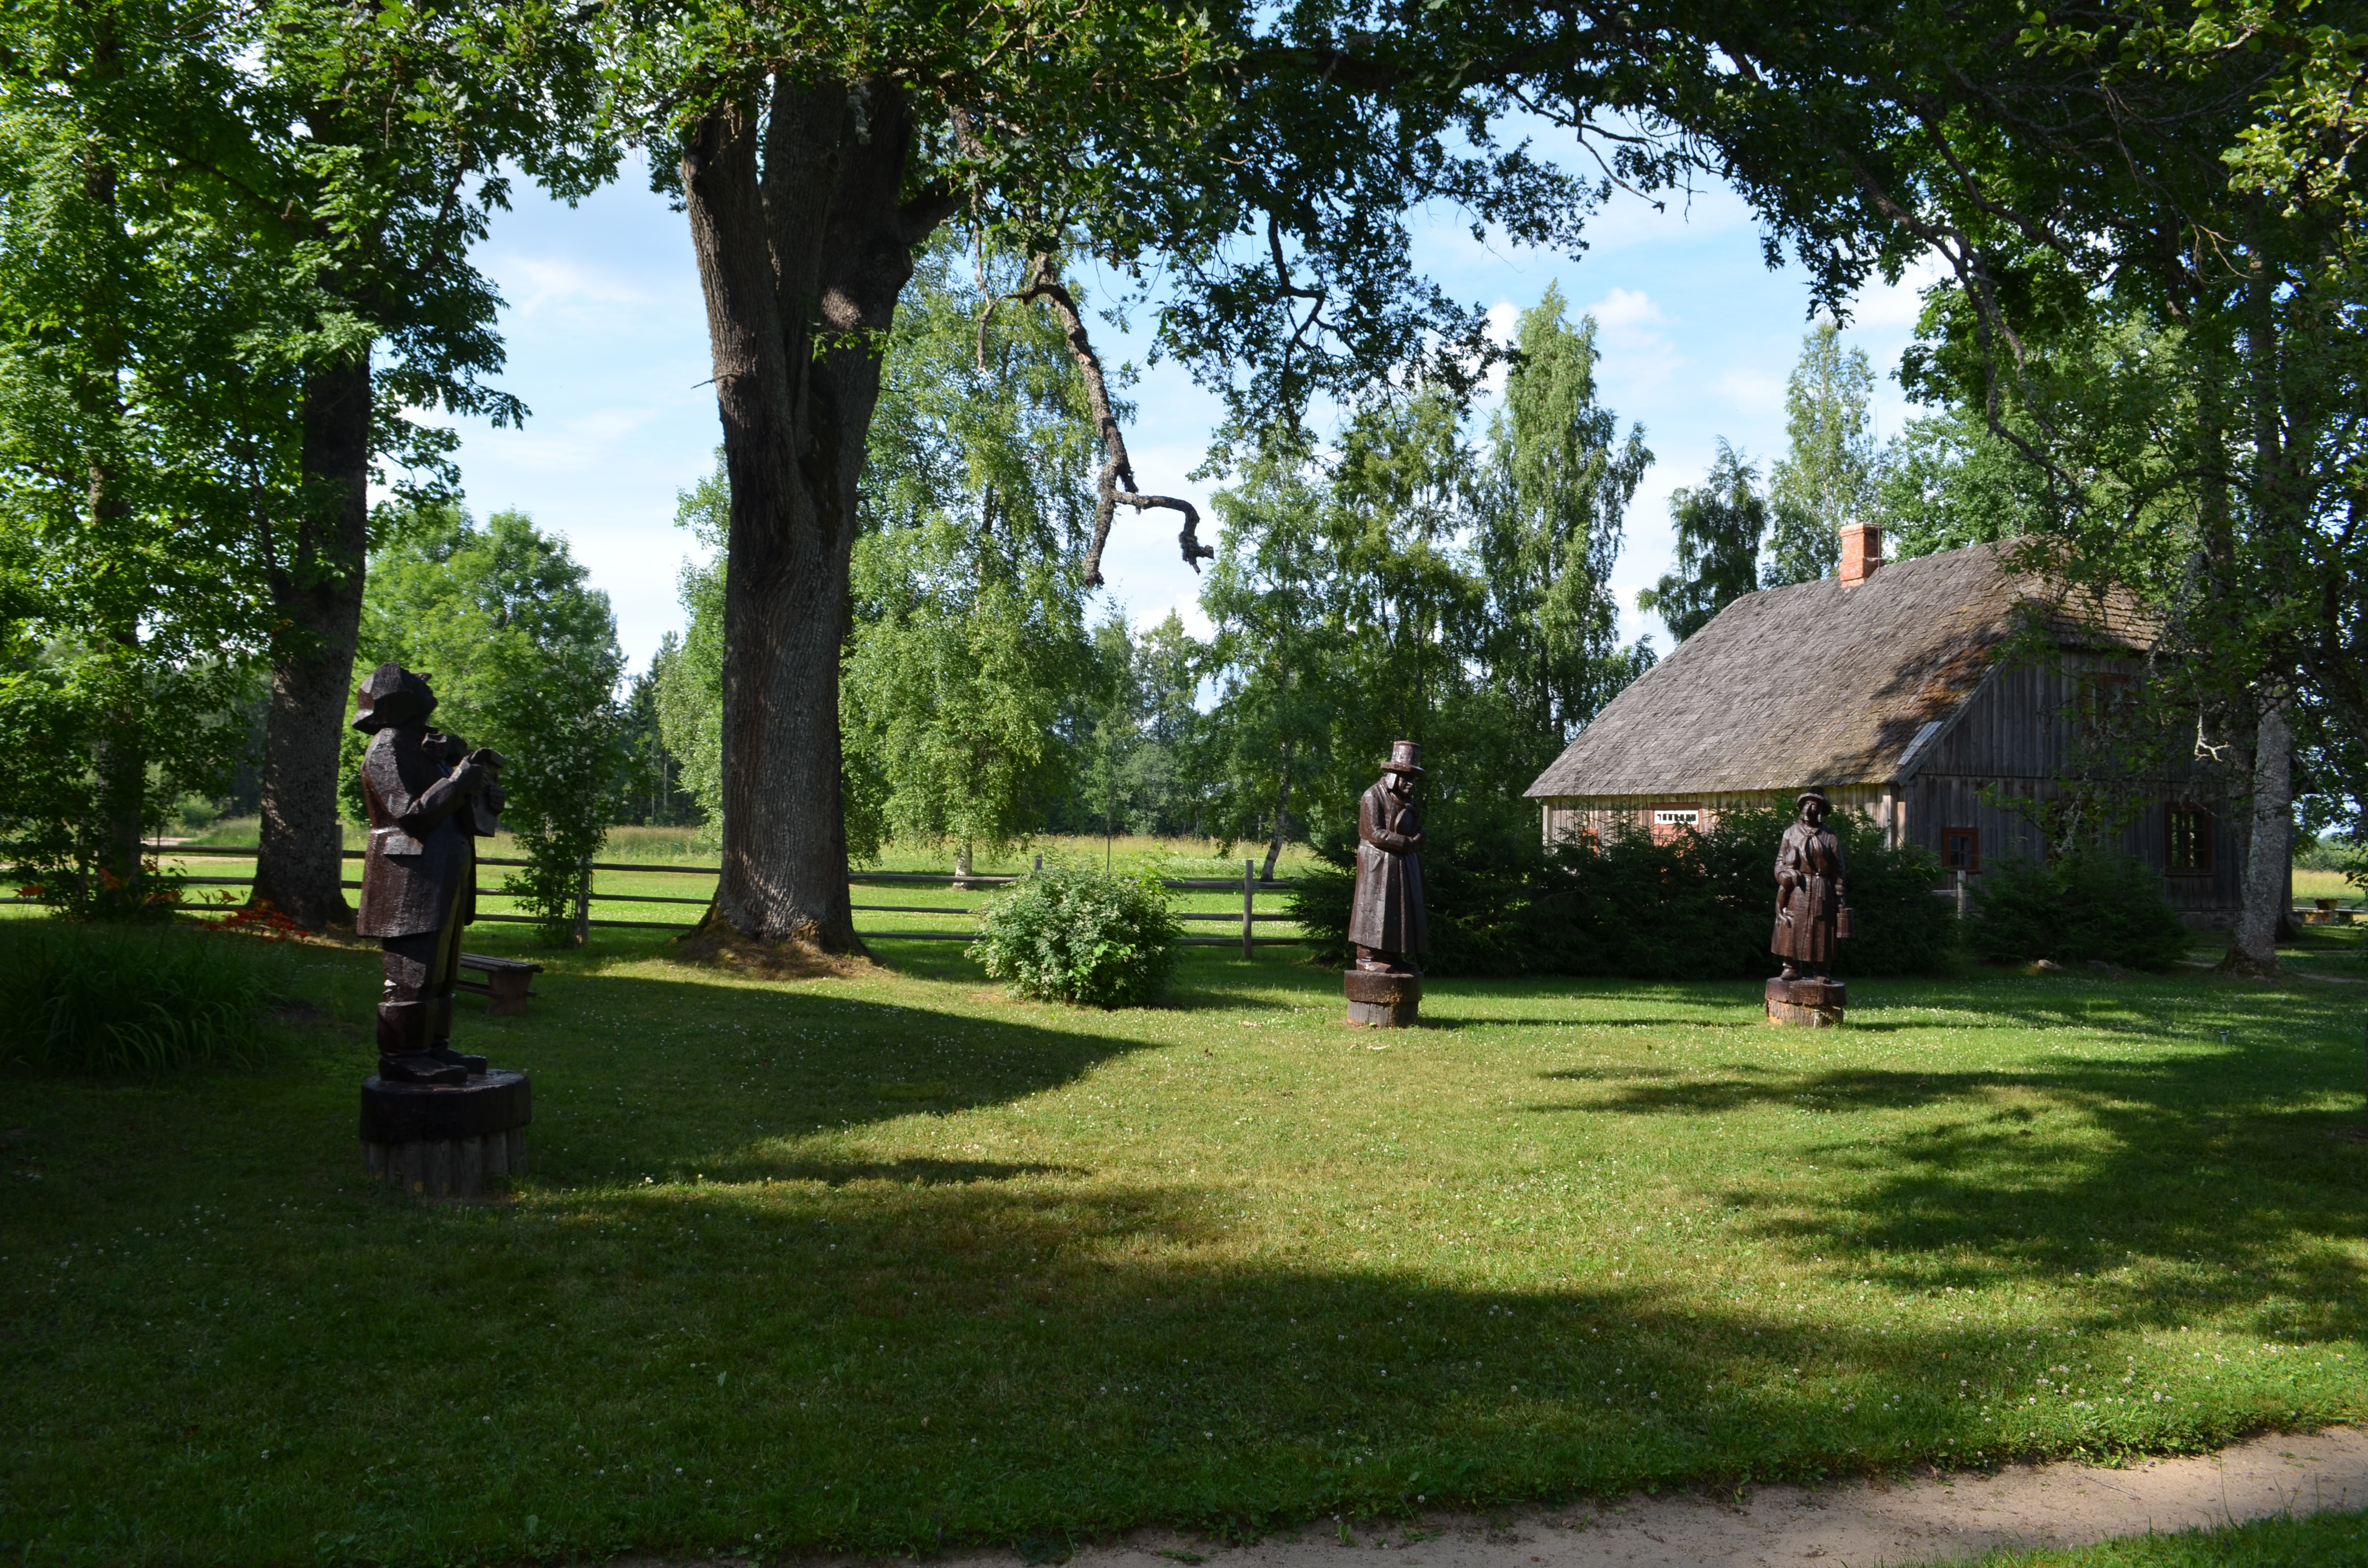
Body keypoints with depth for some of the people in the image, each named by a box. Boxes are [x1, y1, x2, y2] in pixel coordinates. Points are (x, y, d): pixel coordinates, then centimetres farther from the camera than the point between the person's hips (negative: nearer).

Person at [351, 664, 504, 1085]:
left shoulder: (424, 746, 20)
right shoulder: (386, 750, -10)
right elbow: (413, 813, -19)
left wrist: (482, 776, 3)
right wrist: (460, 779, -20)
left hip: (442, 877, 10)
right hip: (411, 880, -10)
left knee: (441, 970, 13)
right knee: (412, 974, -9)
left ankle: (433, 1048, 20)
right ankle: (401, 1057, -5)